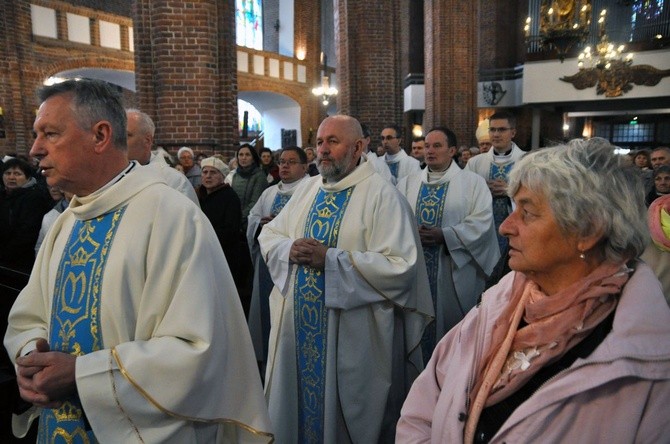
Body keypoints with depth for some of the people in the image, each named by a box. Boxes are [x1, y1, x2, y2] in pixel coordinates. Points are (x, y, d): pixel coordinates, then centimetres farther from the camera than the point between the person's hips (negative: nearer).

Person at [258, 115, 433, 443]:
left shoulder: (382, 195, -13)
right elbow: (268, 235, 11)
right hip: (297, 325, 6)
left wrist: (330, 258, -23)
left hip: (351, 335, -6)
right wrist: (290, 249, -12)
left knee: (343, 411, 13)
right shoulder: (307, 188, 8)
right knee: (297, 401, 21)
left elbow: (401, 267, -21)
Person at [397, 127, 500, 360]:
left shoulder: (473, 182, 1)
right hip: (415, 269, 3)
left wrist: (445, 235, -19)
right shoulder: (407, 183, 11)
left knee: (454, 328, 7)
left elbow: (482, 221, -10)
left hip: (455, 273, -3)